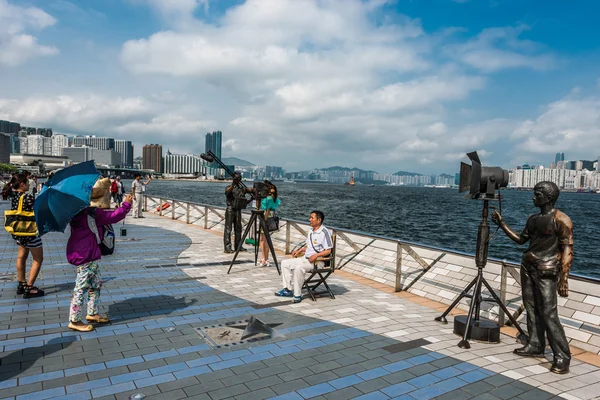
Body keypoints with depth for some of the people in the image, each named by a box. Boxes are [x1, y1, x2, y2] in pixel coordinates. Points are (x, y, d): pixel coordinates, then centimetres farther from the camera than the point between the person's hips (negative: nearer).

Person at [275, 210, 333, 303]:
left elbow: (328, 250, -15)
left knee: (299, 268, -34)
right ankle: (288, 289, 4)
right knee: (285, 263, 4)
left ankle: (297, 294, -21)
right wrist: (299, 251, 9)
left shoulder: (324, 232, -12)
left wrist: (316, 255, -26)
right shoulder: (311, 232, 16)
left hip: (317, 261, -10)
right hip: (305, 258, 10)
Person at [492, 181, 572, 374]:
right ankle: (535, 346, 20)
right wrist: (502, 224, 13)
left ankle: (562, 356, -2)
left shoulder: (561, 219, -11)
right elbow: (521, 239, 21)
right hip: (527, 267, 8)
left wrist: (564, 278, -20)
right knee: (531, 309, 11)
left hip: (546, 271, -8)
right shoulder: (533, 218, 10)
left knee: (549, 313, -10)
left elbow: (567, 250, -14)